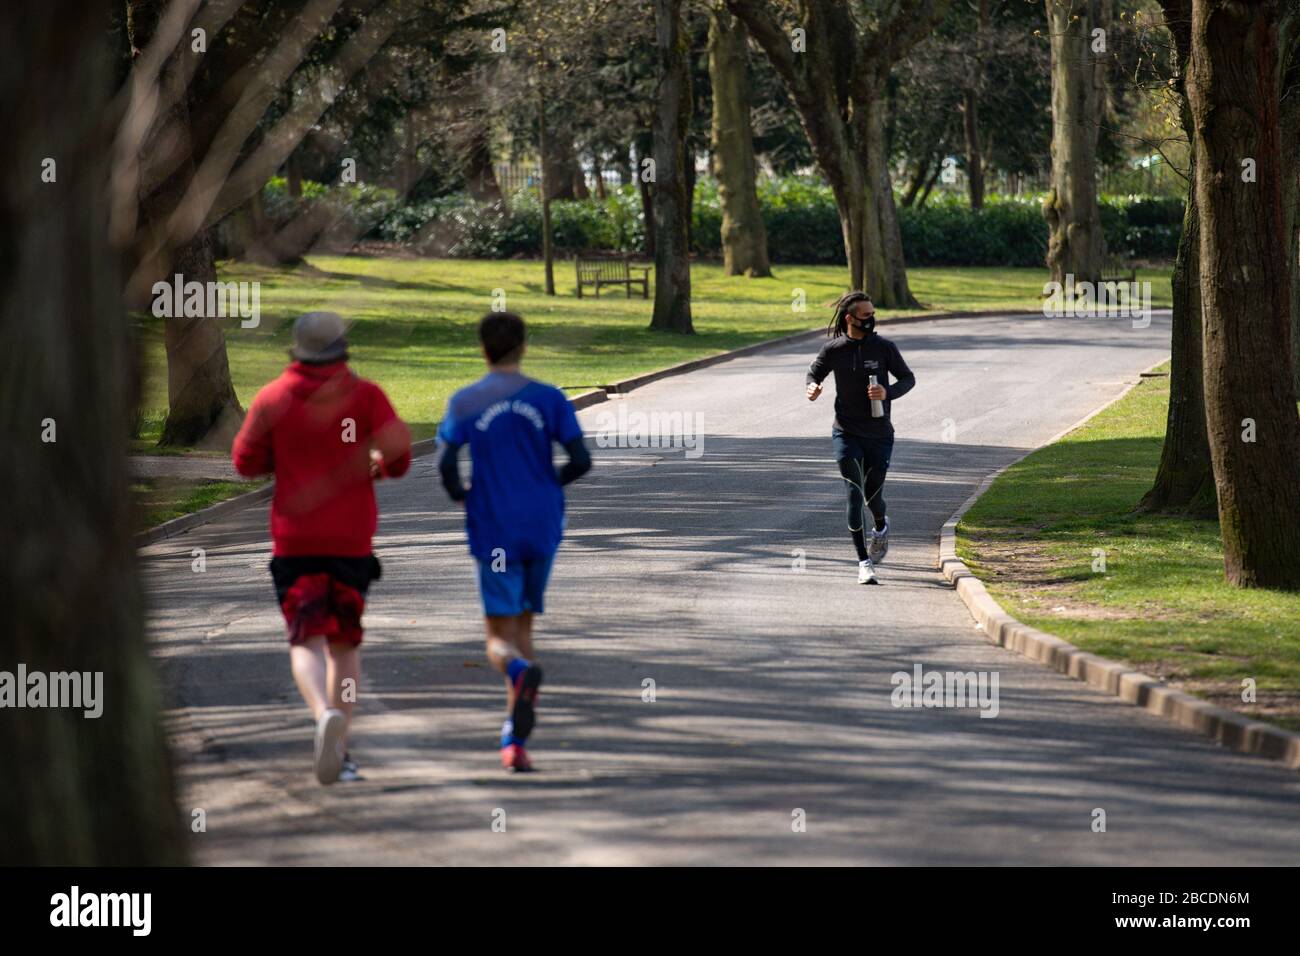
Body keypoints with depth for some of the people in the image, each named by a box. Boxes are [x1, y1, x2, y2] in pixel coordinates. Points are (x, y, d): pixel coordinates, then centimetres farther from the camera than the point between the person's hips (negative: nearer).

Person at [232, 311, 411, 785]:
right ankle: (340, 748, 11)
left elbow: (246, 462, 6)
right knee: (345, 642, 14)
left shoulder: (272, 399, 0)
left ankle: (325, 714, -33)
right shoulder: (365, 395, -2)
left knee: (306, 642, -4)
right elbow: (399, 455, -6)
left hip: (294, 537, -1)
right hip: (352, 537, 1)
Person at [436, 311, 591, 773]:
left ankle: (522, 670, -38)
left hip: (494, 530, -2)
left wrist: (459, 494, 10)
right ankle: (514, 740, 11)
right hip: (542, 527, 2)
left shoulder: (464, 402, -2)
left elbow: (446, 463, -11)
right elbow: (580, 461, -4)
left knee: (500, 637, 0)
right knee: (522, 625, 15)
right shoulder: (550, 399, 1)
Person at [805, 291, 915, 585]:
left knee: (872, 495, 7)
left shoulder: (884, 347, -5)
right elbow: (814, 373, 12)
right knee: (854, 494, -11)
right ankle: (864, 563, -9)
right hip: (846, 433, -1)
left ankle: (881, 527, 45)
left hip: (879, 434, 1)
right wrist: (812, 387, -12)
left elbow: (908, 378, 5)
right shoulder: (833, 349, -4)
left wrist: (888, 392, -16)